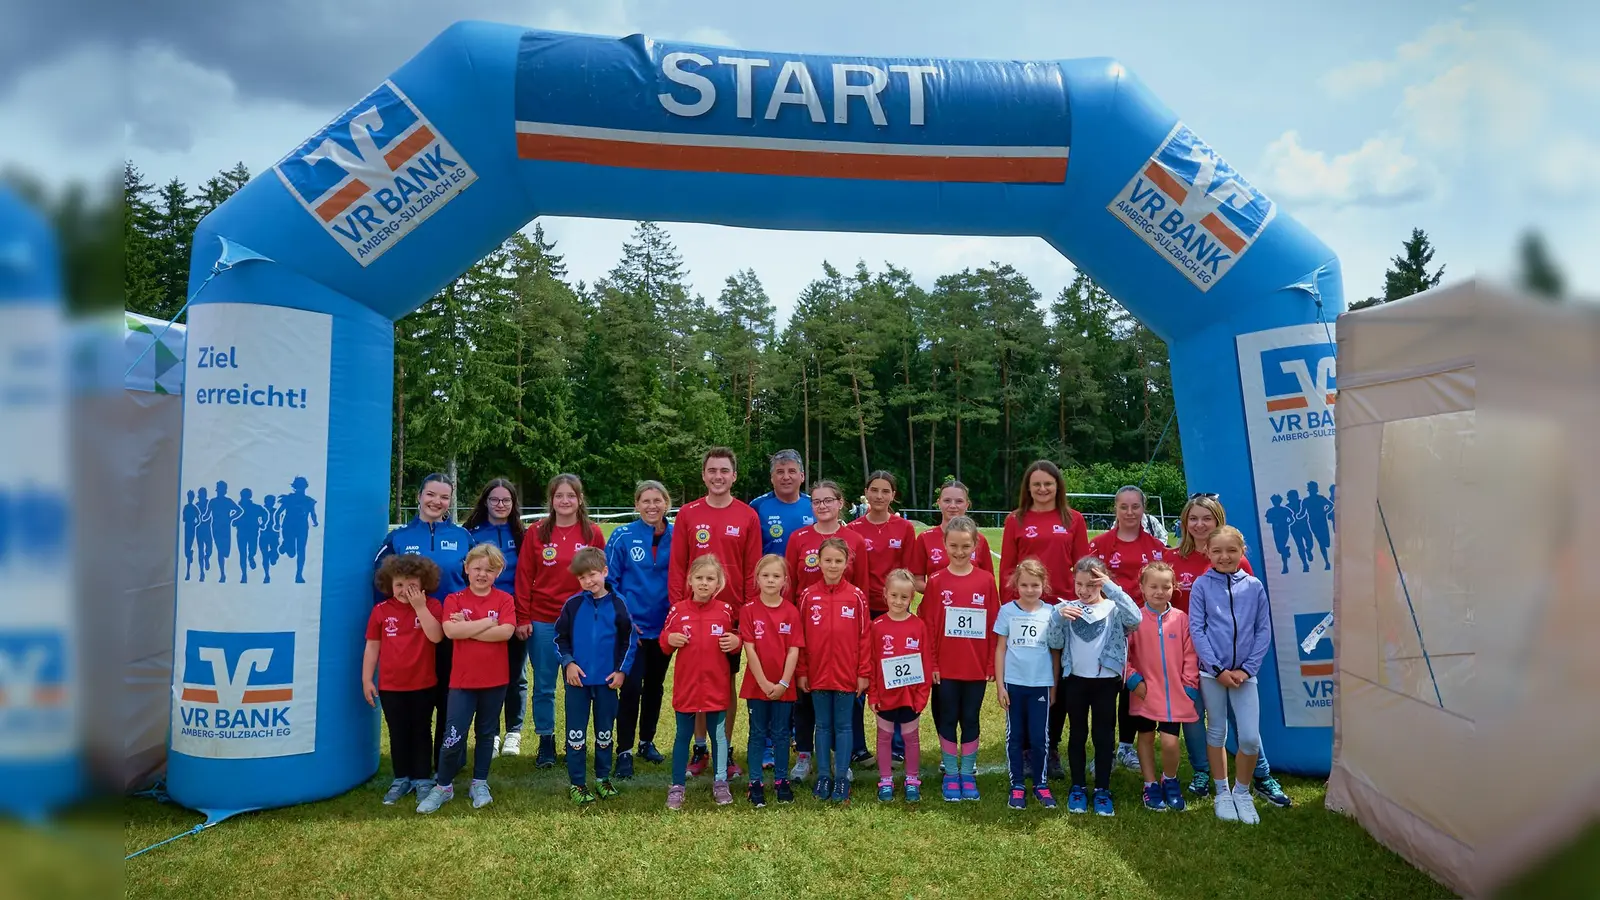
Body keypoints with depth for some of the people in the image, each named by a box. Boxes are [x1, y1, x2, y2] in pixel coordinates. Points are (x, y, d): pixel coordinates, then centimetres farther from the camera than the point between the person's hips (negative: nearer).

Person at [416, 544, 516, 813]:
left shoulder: (504, 599, -2)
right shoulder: (454, 599, -1)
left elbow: (506, 632, -18)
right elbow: (450, 630, -18)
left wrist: (468, 628, -17)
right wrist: (488, 622, -16)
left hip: (495, 680, 1)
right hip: (462, 680, -1)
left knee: (486, 733, 14)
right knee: (453, 736, -1)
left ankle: (479, 784, 28)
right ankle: (443, 786, 18)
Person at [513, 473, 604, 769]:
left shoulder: (593, 533, 1)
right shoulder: (536, 532, 1)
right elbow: (524, 577, 1)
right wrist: (522, 618, -4)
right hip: (542, 622, 0)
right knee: (544, 687, 8)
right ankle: (546, 743, 21)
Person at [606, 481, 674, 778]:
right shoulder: (623, 537, -8)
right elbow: (609, 580, -3)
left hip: (664, 626, 3)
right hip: (632, 626, -3)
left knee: (655, 686, 14)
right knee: (631, 687, -7)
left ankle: (647, 742, 31)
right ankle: (624, 752, 5)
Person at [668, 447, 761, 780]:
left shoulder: (748, 517, 0)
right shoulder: (687, 514, 1)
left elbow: (752, 570, 0)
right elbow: (677, 567, 1)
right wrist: (677, 608, -4)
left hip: (733, 614, 0)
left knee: (728, 682, 8)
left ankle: (725, 750, 21)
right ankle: (699, 748, 22)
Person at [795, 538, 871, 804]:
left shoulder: (856, 596, -4)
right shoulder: (808, 596, -2)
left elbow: (864, 637, -2)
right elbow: (800, 637, 2)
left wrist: (863, 673, -3)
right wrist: (801, 672, 0)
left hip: (846, 675, -1)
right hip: (817, 674, 1)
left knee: (843, 726, 8)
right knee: (823, 726, 12)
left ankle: (842, 778, 17)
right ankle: (823, 777, 22)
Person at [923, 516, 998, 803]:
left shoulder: (986, 581, -4)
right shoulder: (936, 582, -4)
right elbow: (927, 626, -2)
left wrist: (992, 664, -1)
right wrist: (930, 664, -5)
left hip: (977, 667, 0)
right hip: (944, 667, 0)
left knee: (970, 720, 11)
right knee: (947, 720, 10)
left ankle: (968, 774, 25)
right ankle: (951, 775, 24)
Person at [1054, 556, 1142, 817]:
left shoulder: (1114, 609, -5)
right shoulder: (1066, 608, 0)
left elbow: (1135, 619, -26)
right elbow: (1055, 643, -6)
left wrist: (1112, 588, -30)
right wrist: (1058, 618, -23)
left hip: (1106, 681, -2)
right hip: (1075, 680, 2)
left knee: (1104, 736, 7)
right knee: (1077, 734, 12)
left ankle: (1102, 789, 20)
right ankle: (1077, 787, 24)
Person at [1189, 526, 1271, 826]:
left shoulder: (1254, 586, 1)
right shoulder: (1202, 585, -3)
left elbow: (1264, 631, 2)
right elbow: (1196, 629, -5)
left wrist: (1247, 669, -6)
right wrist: (1218, 669, -10)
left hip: (1244, 672, 1)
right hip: (1212, 671, -1)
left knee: (1251, 737, -3)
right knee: (1217, 733, 10)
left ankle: (1242, 792, 19)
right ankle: (1223, 792, 26)